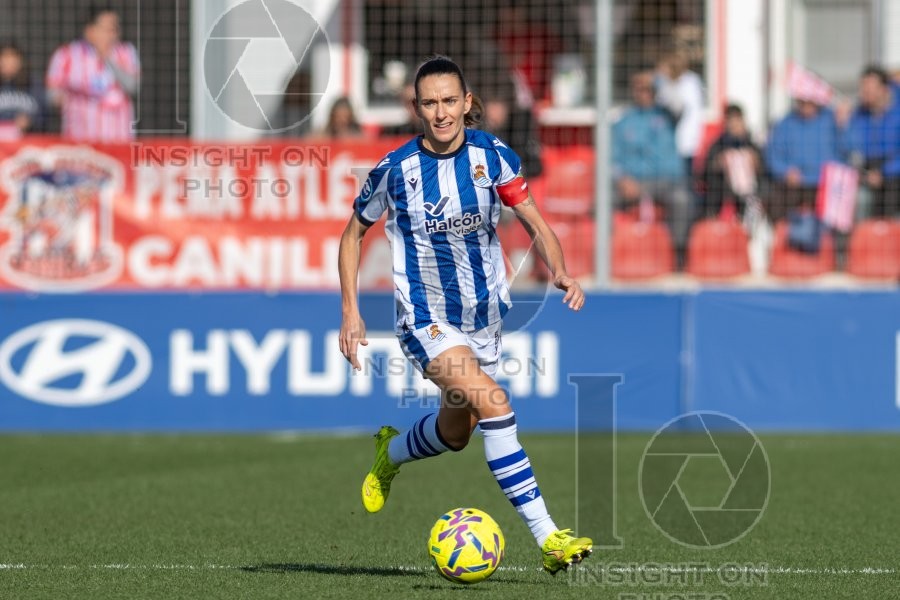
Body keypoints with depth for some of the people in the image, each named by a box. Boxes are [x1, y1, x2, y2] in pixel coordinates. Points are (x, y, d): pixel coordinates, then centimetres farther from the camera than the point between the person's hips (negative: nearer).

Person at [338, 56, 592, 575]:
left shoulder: (492, 155, -6)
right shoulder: (395, 170, -11)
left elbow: (537, 225, -1)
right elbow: (354, 234, 4)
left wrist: (561, 272, -21)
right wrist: (351, 313, -2)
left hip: (484, 314, 4)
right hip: (426, 318, -4)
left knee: (455, 432, 18)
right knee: (494, 404, -25)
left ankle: (390, 455, 53)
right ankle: (546, 536, -26)